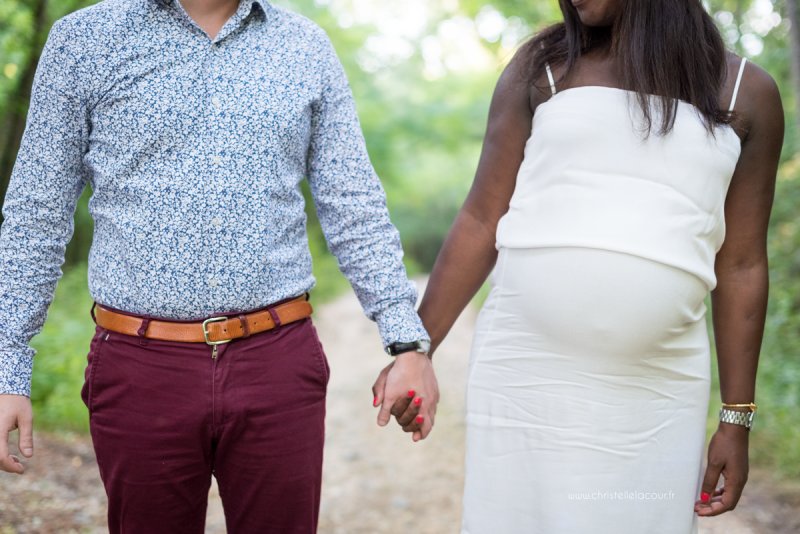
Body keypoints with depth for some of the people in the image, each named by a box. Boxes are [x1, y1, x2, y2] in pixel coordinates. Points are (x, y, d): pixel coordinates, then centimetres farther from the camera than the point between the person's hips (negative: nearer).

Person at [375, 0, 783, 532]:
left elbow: (740, 267, 6)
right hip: (525, 375, 0)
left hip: (657, 387, 0)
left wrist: (737, 419, 5)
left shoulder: (750, 94, 6)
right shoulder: (541, 65, 7)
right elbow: (481, 224, 5)